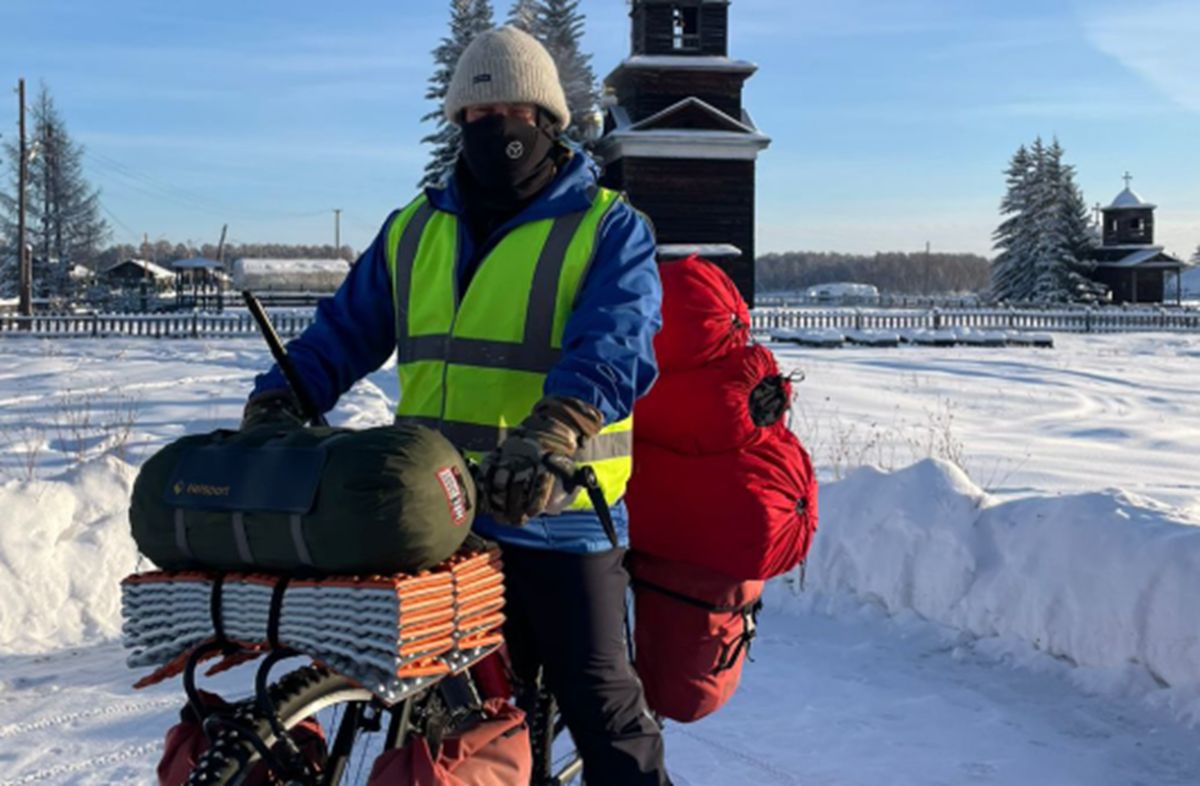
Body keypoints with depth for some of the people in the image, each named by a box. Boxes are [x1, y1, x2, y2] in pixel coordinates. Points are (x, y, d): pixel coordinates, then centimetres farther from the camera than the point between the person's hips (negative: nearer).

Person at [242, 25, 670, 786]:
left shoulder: (610, 229, -3)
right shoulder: (413, 231, 14)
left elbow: (616, 347, -20)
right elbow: (344, 331, 13)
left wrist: (548, 435, -38)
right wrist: (277, 403, -5)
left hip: (556, 516, -5)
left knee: (605, 710, 3)